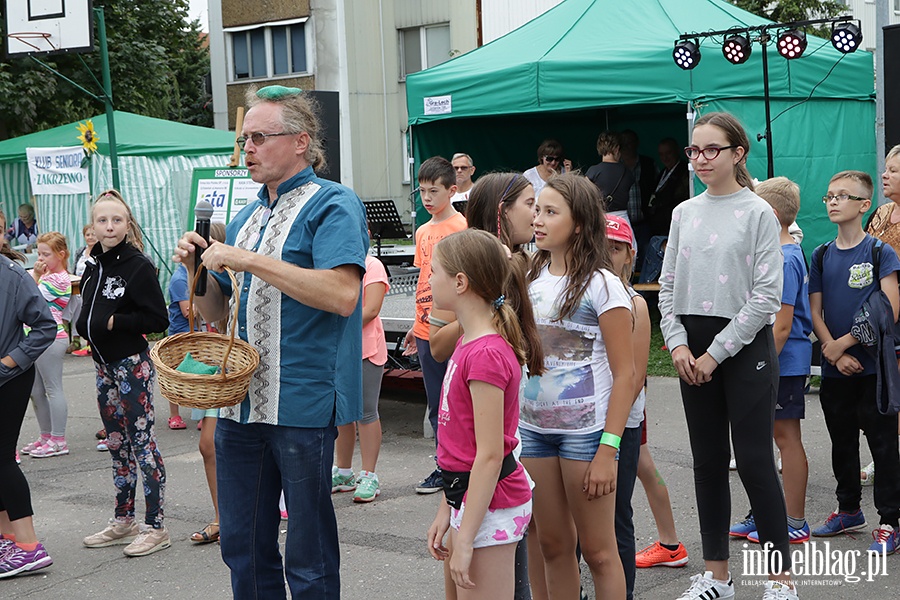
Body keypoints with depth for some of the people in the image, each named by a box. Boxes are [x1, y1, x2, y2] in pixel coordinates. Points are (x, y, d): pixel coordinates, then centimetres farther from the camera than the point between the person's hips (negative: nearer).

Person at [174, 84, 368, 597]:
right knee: (243, 549, 14)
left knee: (309, 558, 3)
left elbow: (342, 294, -22)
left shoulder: (332, 204, -6)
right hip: (239, 401, 8)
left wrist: (249, 262, -18)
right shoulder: (246, 218, 18)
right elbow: (217, 314, 23)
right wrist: (197, 269, 2)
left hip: (301, 405, -7)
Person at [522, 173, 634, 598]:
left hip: (585, 431, -5)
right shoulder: (530, 279, 7)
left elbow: (624, 375, -11)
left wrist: (608, 450, -16)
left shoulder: (601, 285, -10)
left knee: (597, 550, 2)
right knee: (553, 546, 12)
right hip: (533, 428, 6)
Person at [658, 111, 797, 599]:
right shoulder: (684, 213, 9)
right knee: (708, 462, 10)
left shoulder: (757, 213, -6)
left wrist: (716, 353, -12)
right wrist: (678, 344, -4)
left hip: (745, 347, -5)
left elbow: (767, 295, -11)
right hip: (693, 351, 5)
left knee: (754, 461, -5)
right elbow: (668, 286, 12)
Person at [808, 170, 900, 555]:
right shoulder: (821, 256, 8)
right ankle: (848, 511, 30)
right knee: (842, 442, 15)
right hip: (835, 368, 5)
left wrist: (844, 343, -14)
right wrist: (834, 352, -9)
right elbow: (815, 311, 6)